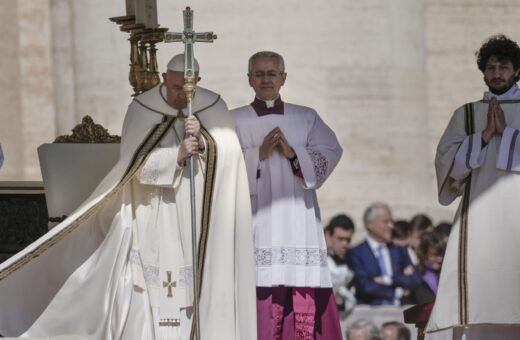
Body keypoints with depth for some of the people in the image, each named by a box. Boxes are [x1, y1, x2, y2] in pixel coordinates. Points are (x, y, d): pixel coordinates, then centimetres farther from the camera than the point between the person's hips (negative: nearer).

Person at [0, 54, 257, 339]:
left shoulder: (213, 107, 2)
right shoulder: (142, 109, -2)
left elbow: (230, 153, -5)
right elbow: (137, 164, -8)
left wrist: (202, 138, -22)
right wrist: (177, 155, -22)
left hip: (201, 222, 1)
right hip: (153, 218, -1)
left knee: (201, 290, -3)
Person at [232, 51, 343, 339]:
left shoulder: (307, 119, 15)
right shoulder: (235, 121, 11)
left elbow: (330, 154, 1)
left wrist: (293, 154, -13)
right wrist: (258, 154, -14)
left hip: (298, 221, 2)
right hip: (256, 221, -2)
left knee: (307, 301, -6)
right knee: (260, 294, -11)